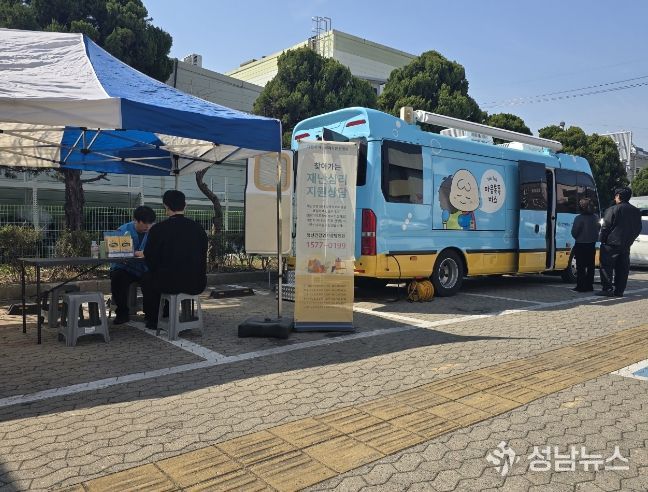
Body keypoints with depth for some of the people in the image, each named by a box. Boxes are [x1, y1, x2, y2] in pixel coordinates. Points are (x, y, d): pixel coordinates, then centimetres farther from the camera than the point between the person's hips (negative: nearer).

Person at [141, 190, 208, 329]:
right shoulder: (198, 228, 1)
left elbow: (150, 260, -1)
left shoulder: (158, 229, -9)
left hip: (169, 283, -4)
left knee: (148, 278, 28)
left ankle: (153, 320, 36)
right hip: (196, 285, 4)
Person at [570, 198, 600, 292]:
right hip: (592, 245, 6)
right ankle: (589, 285, 17)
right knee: (590, 266, 12)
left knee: (580, 267, 0)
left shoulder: (579, 218, -17)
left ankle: (580, 286, 1)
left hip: (580, 245, -5)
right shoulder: (596, 217, 0)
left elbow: (574, 232, -13)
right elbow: (598, 229, 10)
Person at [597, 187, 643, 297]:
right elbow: (638, 229, 15)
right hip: (626, 246, 6)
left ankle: (607, 289, -5)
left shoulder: (613, 209, -11)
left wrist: (602, 240, -3)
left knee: (606, 266, -1)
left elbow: (606, 227, -11)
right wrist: (629, 240, 20)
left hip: (611, 243, -6)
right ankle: (619, 291, 11)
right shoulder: (636, 211, 10)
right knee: (622, 268, 9)